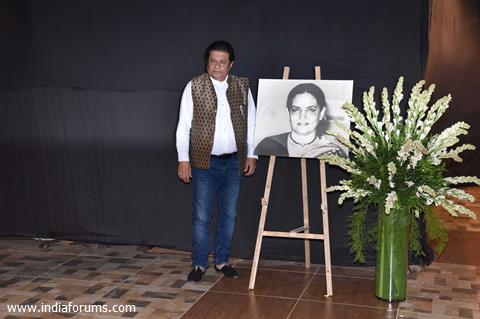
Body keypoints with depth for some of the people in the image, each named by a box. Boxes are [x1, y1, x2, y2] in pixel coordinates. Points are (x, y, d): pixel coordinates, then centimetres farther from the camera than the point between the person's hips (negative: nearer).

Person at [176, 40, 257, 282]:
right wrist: (183, 160, -7)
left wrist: (252, 155, 6)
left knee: (229, 214, 11)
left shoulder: (242, 87, 4)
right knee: (201, 216, 2)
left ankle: (222, 261, 25)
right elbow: (183, 126, -3)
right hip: (205, 162, -3)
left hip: (234, 162, 3)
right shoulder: (194, 87, -3)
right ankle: (199, 264, 15)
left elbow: (251, 123, 10)